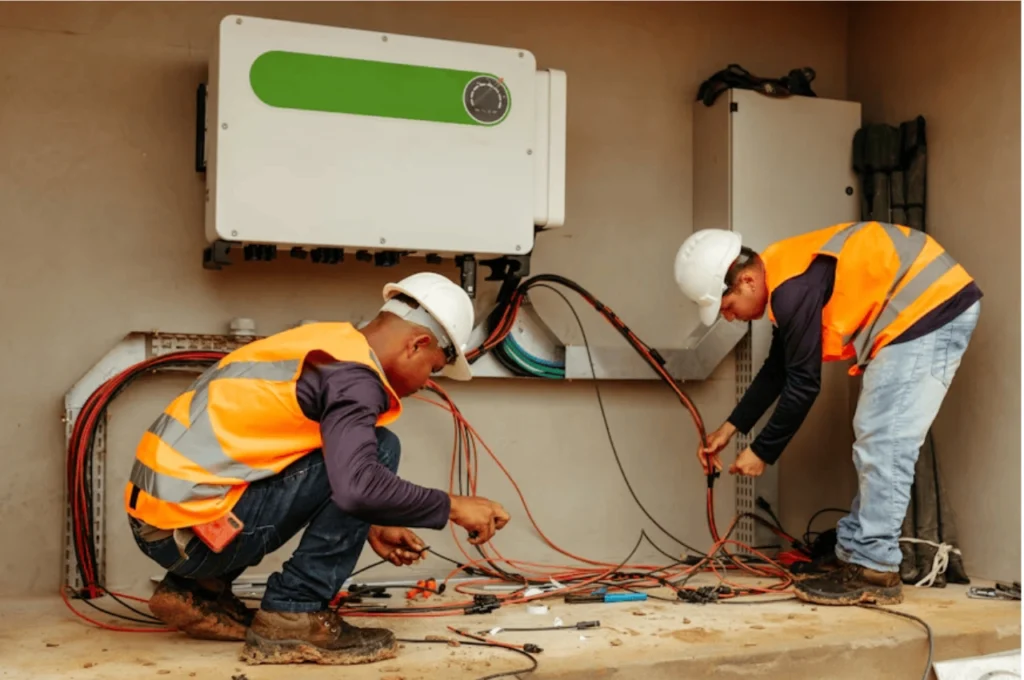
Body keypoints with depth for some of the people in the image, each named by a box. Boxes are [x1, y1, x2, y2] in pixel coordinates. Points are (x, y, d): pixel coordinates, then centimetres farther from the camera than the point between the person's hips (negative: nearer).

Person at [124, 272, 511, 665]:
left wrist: (367, 527, 24)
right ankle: (293, 616, -6)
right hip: (192, 525, -9)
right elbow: (357, 486, -29)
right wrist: (451, 507, -14)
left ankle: (195, 591, 18)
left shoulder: (327, 342, 16)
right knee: (377, 449, -9)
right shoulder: (353, 376, -13)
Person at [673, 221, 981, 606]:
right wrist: (729, 428, 17)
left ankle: (875, 571, -5)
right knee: (875, 442, 12)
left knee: (882, 444, -11)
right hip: (924, 312, 11)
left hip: (933, 309, -11)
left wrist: (762, 453, -7)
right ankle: (853, 555, 18)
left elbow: (803, 383, -17)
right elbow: (777, 370, 18)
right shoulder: (784, 278, 10)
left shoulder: (793, 288, -22)